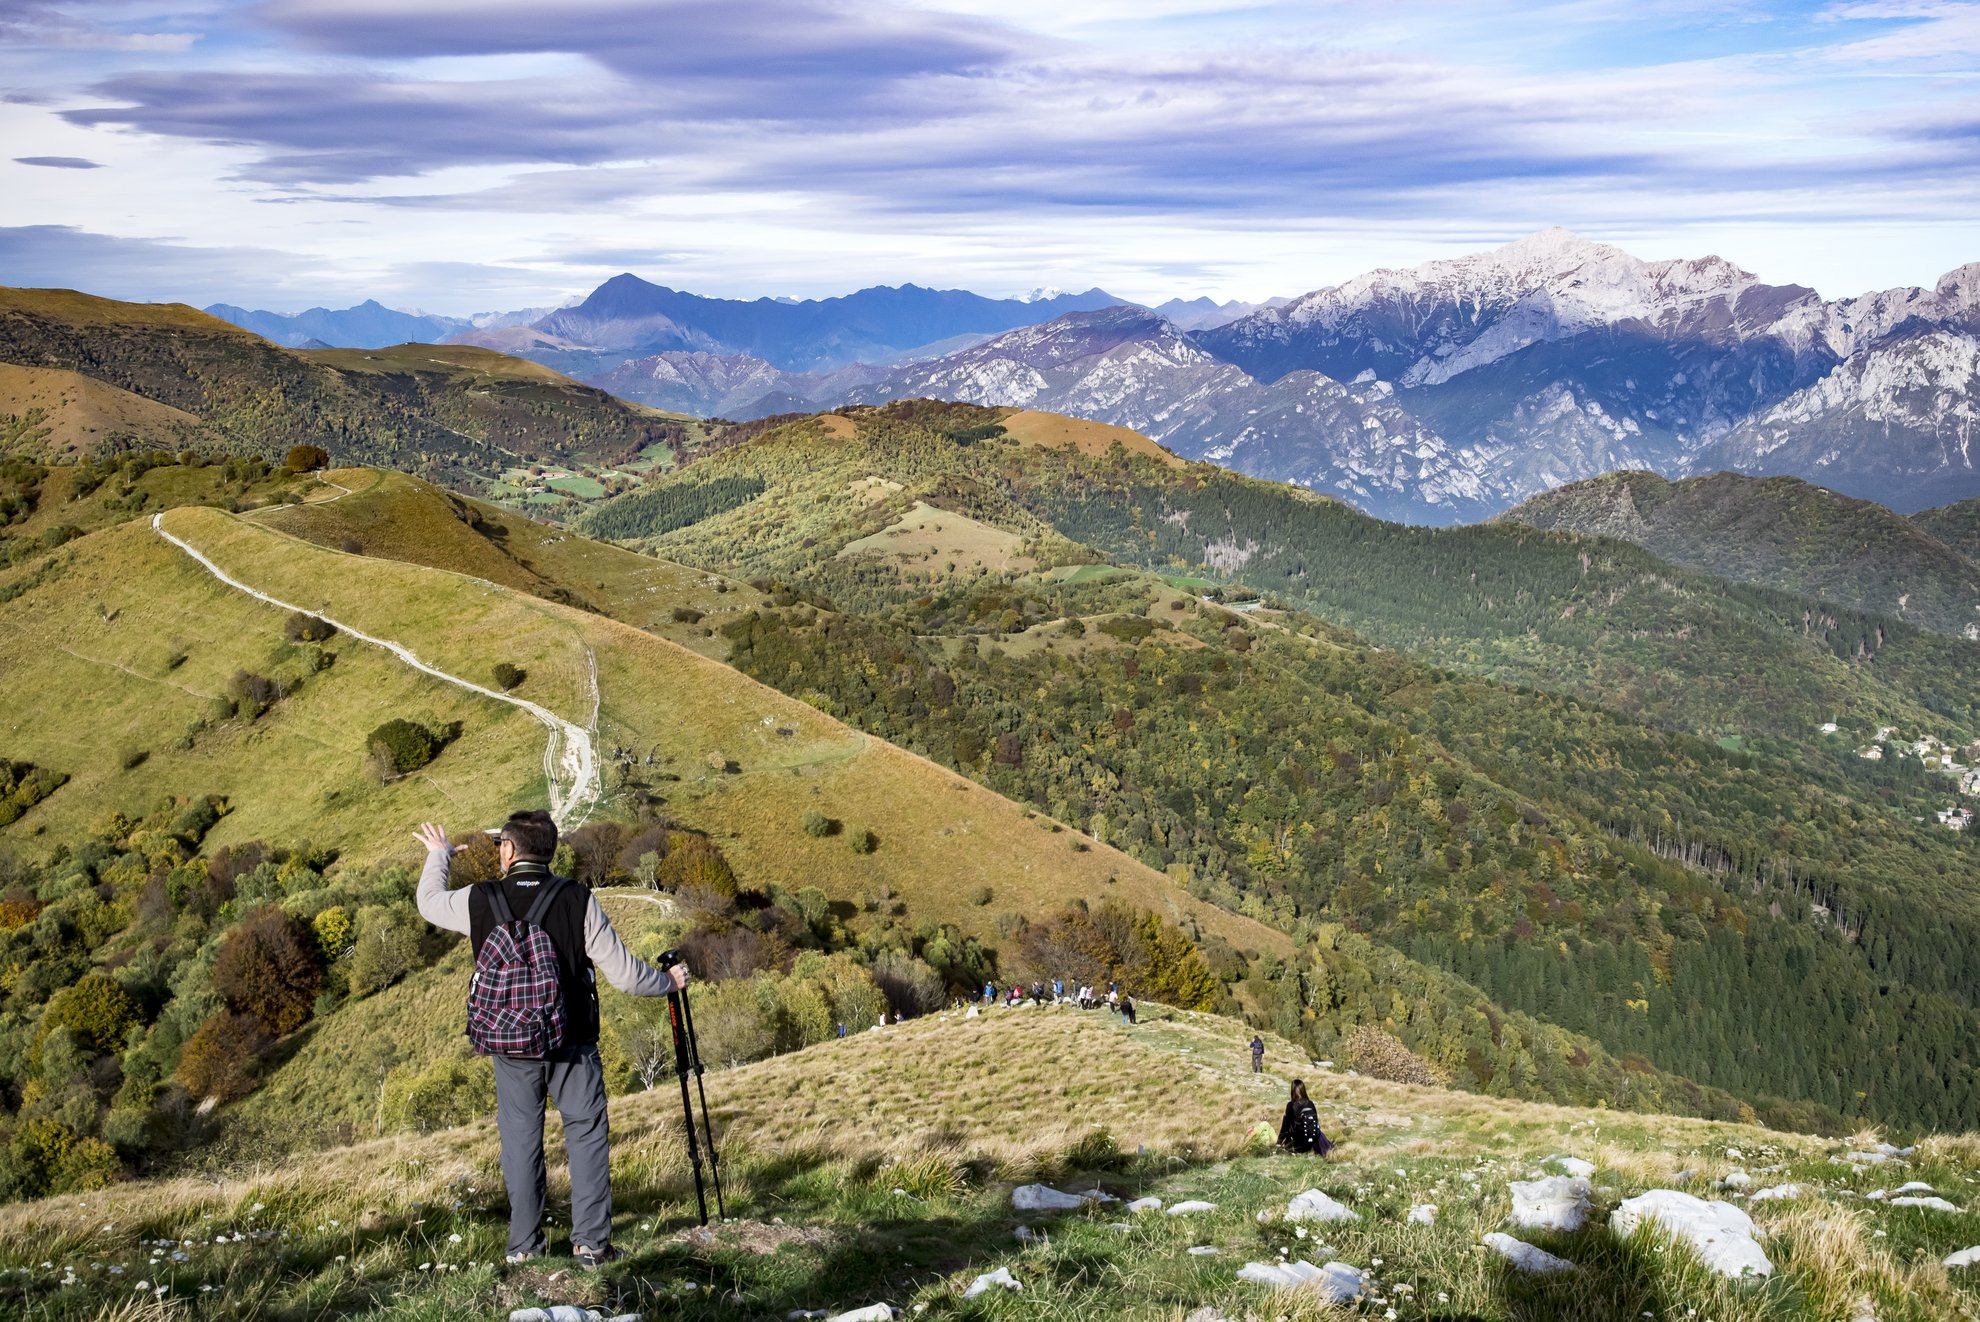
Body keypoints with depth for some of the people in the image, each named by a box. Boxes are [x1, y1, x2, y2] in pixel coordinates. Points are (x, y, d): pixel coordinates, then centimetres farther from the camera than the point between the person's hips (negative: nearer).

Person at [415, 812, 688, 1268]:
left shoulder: (479, 900, -7)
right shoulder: (577, 900, -11)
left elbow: (429, 903, 16)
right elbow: (623, 973, -9)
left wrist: (439, 856, 34)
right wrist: (669, 982, 9)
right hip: (572, 1043, -1)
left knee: (520, 1140, 12)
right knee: (587, 1134, 8)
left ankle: (523, 1245, 17)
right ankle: (591, 1242, 6)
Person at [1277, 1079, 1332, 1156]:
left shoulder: (1291, 1105, -10)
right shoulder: (1310, 1104, 1)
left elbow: (1286, 1124, -5)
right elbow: (1316, 1120, 12)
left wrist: (1280, 1141, 5)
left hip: (1299, 1142, -2)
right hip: (1313, 1140, 2)